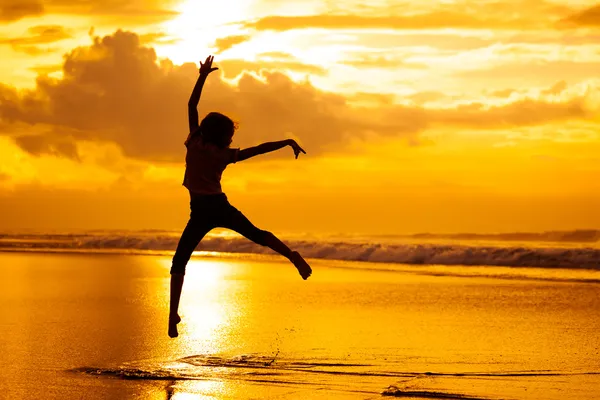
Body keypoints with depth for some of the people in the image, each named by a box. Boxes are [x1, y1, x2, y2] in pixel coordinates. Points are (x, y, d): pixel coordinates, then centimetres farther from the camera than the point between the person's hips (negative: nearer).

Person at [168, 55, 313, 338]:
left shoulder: (194, 143, 4)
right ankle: (293, 256, 5)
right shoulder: (224, 155, 2)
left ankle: (173, 315, -14)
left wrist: (202, 76, 11)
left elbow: (192, 106, 9)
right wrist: (287, 142, 2)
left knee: (179, 262, 0)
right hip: (221, 207, 1)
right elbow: (259, 149, -3)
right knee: (256, 234, 22)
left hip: (200, 212, -1)